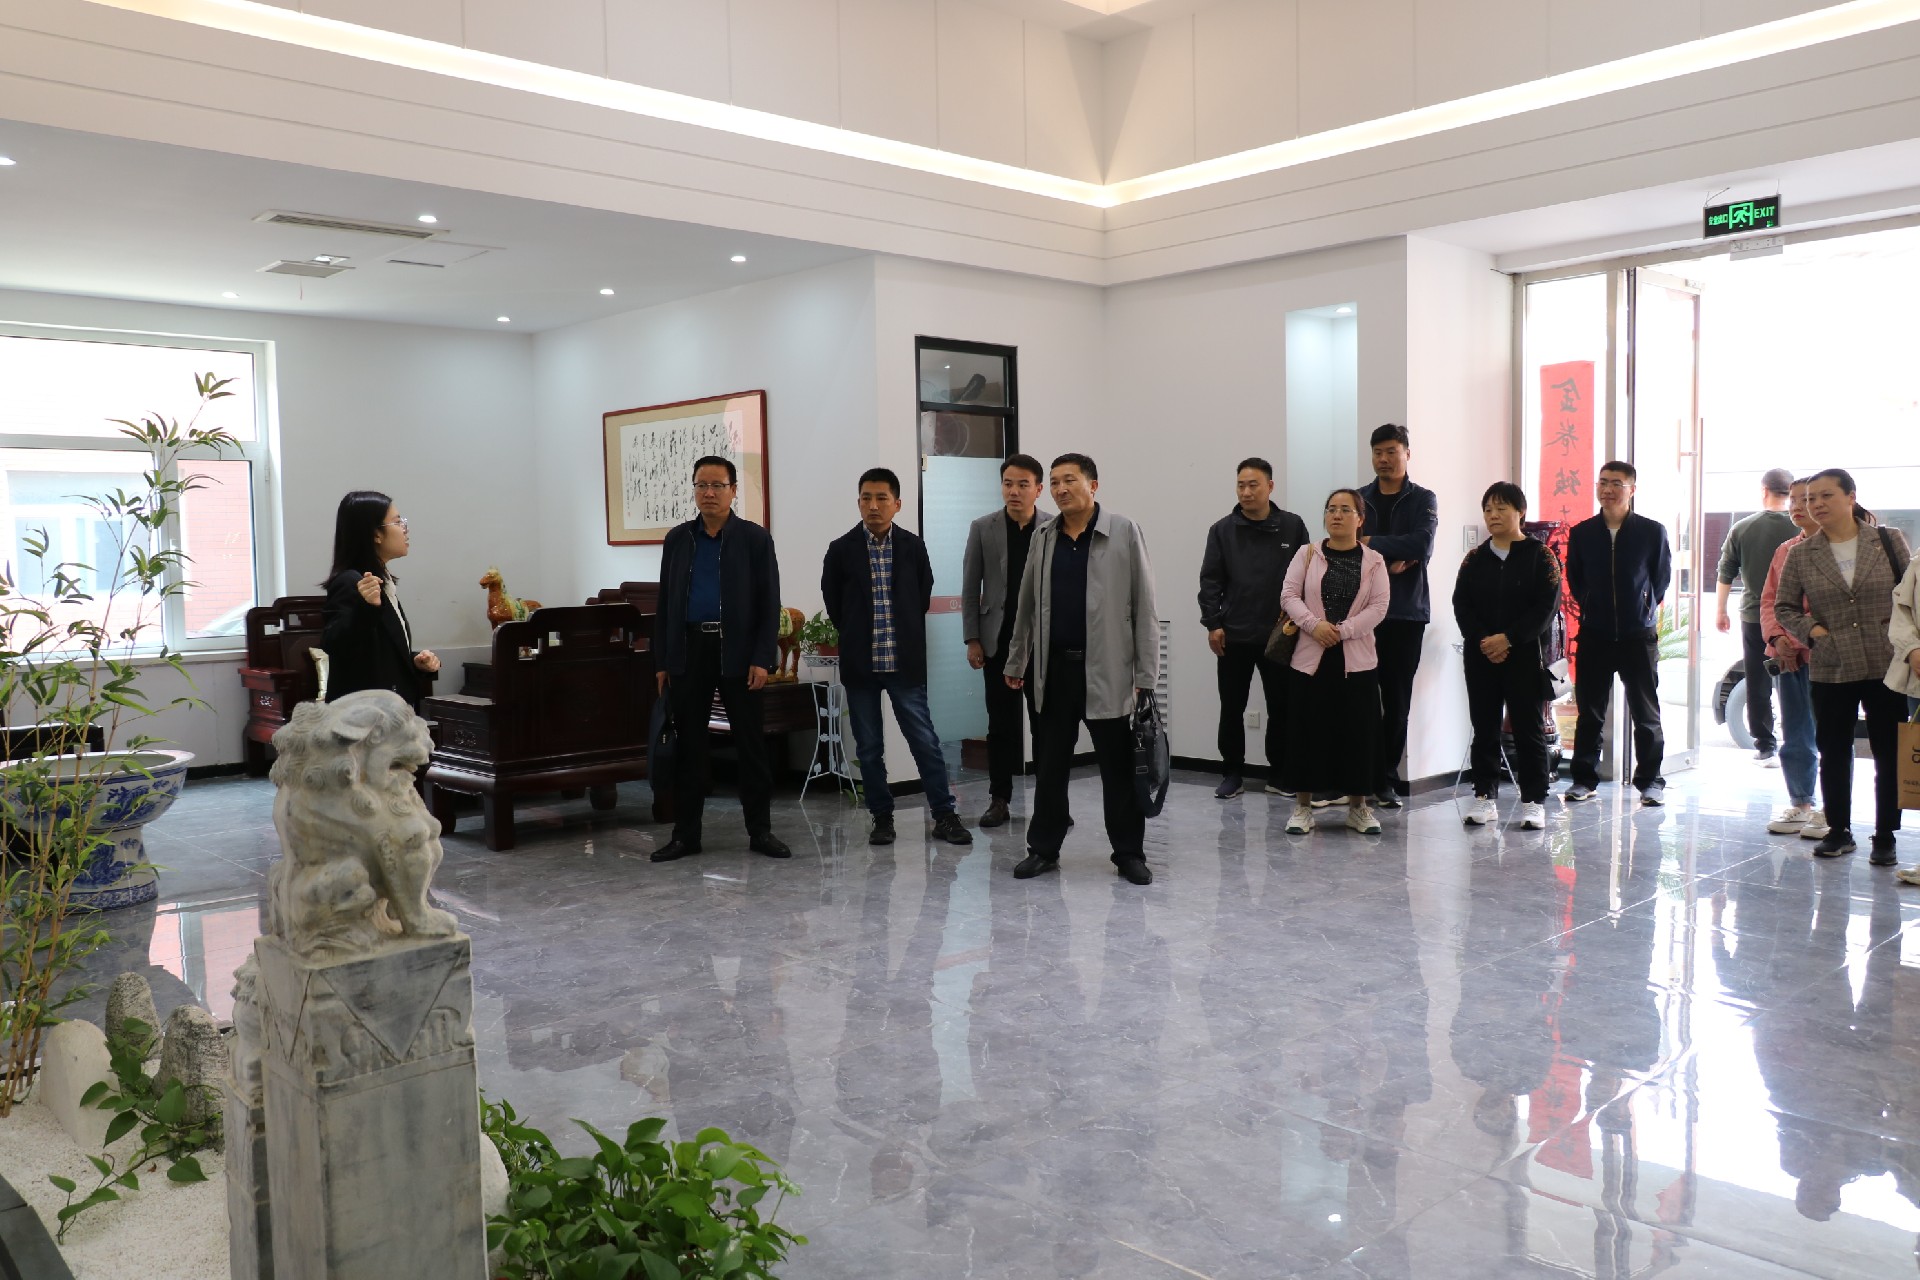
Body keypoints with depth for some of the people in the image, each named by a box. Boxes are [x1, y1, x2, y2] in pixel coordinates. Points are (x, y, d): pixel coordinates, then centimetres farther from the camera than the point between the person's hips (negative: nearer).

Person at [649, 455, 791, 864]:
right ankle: (685, 834, 14)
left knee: (751, 744, 3)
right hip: (689, 651, 3)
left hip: (737, 653, -2)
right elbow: (665, 604, 11)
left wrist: (761, 659, -10)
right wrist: (661, 661, 6)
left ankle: (760, 831, 13)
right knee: (689, 745, 6)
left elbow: (769, 604, -2)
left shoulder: (755, 538, 1)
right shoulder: (677, 539, 10)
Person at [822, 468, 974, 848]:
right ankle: (882, 817, 19)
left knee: (925, 741, 1)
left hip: (904, 662, 0)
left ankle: (944, 815, 9)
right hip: (860, 664, 0)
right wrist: (857, 637, 11)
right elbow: (833, 603, 8)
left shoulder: (913, 546, -1)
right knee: (869, 748, 7)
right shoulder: (841, 550, -2)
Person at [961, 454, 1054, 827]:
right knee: (1001, 724, 6)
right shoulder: (982, 528, 3)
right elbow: (970, 589, 4)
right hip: (998, 640, 1)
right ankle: (999, 799, 13)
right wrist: (972, 640, -2)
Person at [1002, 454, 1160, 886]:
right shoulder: (1043, 537, 8)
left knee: (1119, 767, 4)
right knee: (1049, 764, 10)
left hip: (1107, 670, -3)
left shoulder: (1124, 533, -3)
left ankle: (1129, 853, 16)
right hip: (1055, 668, 4)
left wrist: (1146, 675, -8)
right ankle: (1043, 848, 21)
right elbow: (1027, 605, 15)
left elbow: (1144, 607, -4)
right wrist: (1016, 663, 16)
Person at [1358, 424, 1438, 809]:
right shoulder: (1358, 499, 11)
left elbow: (1422, 545, -10)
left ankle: (1388, 777, 9)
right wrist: (1392, 562, -12)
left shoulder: (1423, 500, 6)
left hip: (1406, 612, -1)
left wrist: (1371, 543, -10)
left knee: (1397, 697, 2)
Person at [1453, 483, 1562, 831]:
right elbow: (1461, 604, 2)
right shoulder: (1474, 558, 9)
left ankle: (1533, 801, 7)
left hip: (1524, 655, -3)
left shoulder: (1540, 555, -1)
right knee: (1484, 727, 7)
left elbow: (1546, 607, -8)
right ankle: (1485, 796, 14)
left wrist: (1508, 639, -16)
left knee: (1528, 727, 2)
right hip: (1480, 656, 3)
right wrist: (1482, 640, -13)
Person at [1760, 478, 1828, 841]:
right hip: (1787, 655, 6)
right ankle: (1800, 804, 24)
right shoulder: (1784, 551, 15)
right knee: (1794, 739, 13)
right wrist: (1777, 637, -2)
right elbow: (1769, 599, 14)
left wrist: (1807, 638, -15)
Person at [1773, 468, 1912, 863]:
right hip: (1830, 671, 1)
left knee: (1889, 755, 5)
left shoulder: (1889, 541, 0)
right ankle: (1838, 831, 22)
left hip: (1886, 667, -1)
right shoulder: (1800, 555, 2)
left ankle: (1885, 837, 16)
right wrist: (1811, 630, -7)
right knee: (1833, 753, 9)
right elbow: (1784, 607, 9)